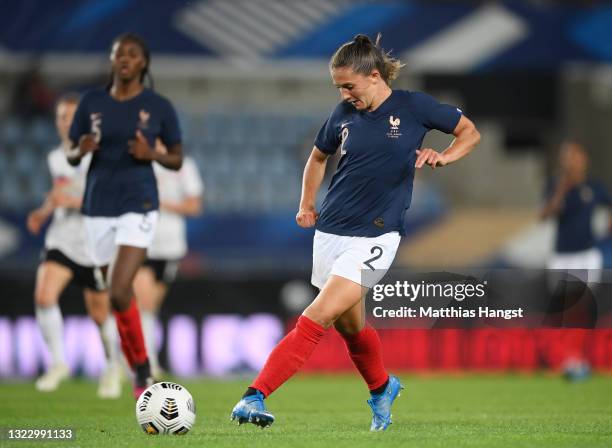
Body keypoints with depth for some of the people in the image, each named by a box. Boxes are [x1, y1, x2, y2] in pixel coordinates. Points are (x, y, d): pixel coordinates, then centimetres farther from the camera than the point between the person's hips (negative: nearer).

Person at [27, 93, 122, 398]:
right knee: (43, 296, -20)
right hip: (61, 241, 4)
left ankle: (113, 368, 34)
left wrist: (72, 201, -27)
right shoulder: (56, 158, 6)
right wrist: (45, 211, 7)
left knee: (100, 313, 7)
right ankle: (58, 363, -4)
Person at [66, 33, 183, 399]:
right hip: (99, 207, 4)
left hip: (138, 206, -4)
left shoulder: (159, 107, -2)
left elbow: (177, 160, 5)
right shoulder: (92, 103, 4)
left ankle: (141, 366, -4)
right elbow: (71, 156, 10)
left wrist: (151, 154, -15)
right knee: (121, 296, 10)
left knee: (119, 293, -19)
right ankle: (141, 372, 25)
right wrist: (82, 150, -13)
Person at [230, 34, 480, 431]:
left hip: (376, 236, -5)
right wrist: (307, 204, 15)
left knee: (316, 319, -17)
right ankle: (383, 388, 42)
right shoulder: (345, 114, 6)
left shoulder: (412, 107, -4)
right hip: (331, 231, 5)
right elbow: (319, 156, 25)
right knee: (349, 325, 15)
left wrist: (445, 156, -11)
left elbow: (471, 132, 7)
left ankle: (256, 395, -21)